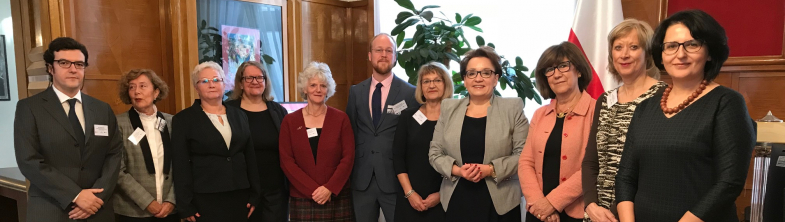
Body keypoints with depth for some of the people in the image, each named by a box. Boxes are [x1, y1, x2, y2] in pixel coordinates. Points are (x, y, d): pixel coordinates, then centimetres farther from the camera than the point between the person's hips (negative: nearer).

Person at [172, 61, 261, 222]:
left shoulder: (239, 115, 8)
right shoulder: (183, 119, -2)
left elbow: (251, 157, 9)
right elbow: (181, 165, -4)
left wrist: (255, 195, 5)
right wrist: (186, 206, -8)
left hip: (240, 196, 3)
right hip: (204, 199, -3)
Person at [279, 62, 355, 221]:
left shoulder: (341, 118, 2)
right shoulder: (290, 121, 3)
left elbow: (348, 158, -3)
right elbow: (286, 161, -2)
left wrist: (329, 188, -13)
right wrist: (313, 190, -11)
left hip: (338, 197, 0)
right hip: (302, 199, 0)